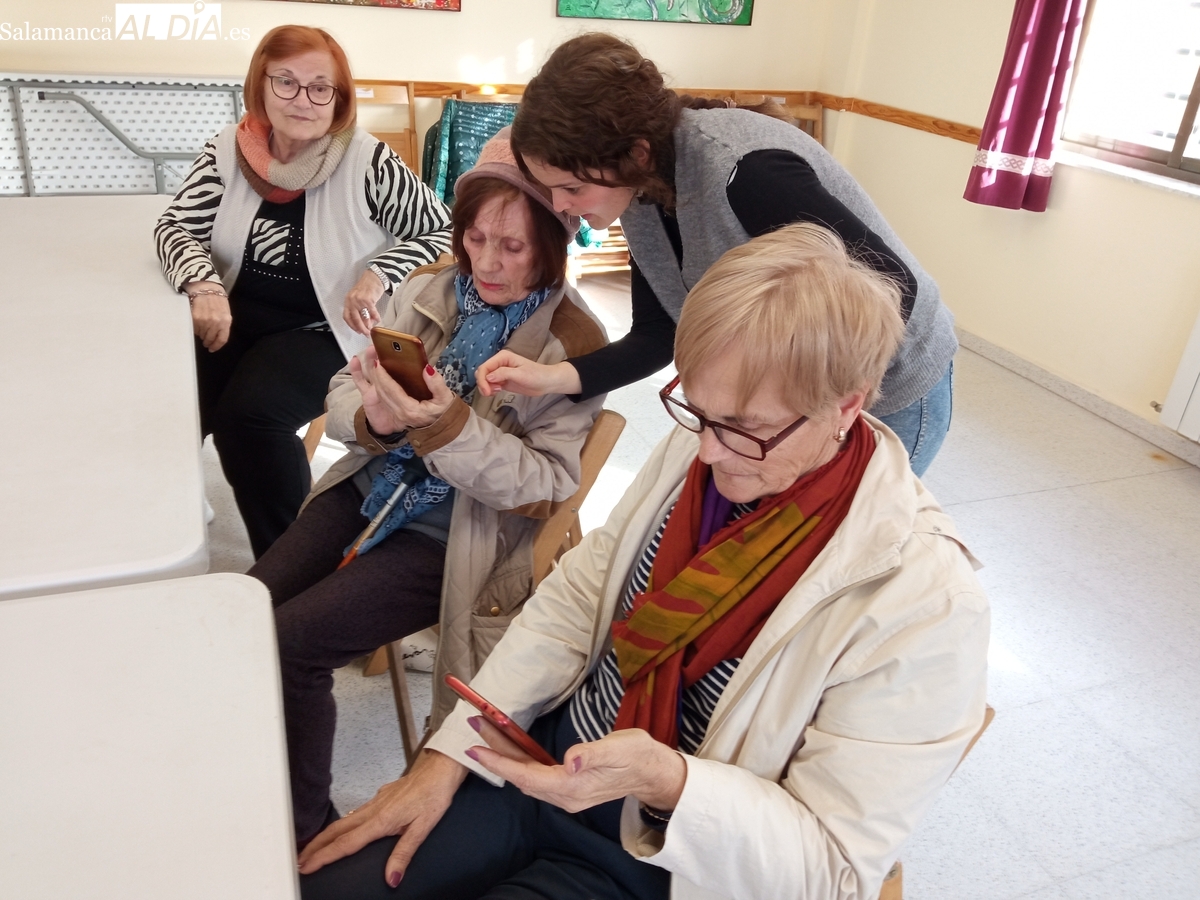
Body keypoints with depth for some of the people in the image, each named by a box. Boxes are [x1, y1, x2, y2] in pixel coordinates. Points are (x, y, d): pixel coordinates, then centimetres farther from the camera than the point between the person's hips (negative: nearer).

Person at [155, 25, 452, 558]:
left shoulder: (367, 162, -11)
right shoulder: (229, 151, 0)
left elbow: (443, 232, -7)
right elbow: (175, 226, 1)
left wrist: (379, 276, -22)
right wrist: (204, 285, -20)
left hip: (323, 331, -4)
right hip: (237, 317, 4)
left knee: (248, 411, -27)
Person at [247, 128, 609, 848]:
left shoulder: (573, 344, -12)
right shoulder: (428, 289, 3)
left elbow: (546, 489, -15)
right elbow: (343, 392, 5)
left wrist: (448, 426, -28)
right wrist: (374, 418, -20)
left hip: (459, 539, -5)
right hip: (369, 492, 6)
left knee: (291, 642, -17)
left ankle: (302, 829, 9)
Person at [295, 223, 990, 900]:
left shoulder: (923, 599, -25)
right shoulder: (698, 446, -7)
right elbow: (575, 600, -1)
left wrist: (666, 781, -36)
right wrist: (447, 755, -4)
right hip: (547, 766, 5)